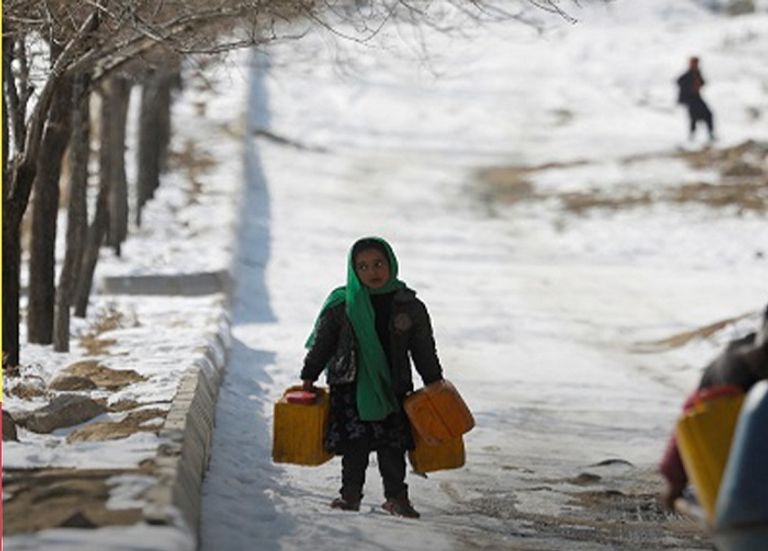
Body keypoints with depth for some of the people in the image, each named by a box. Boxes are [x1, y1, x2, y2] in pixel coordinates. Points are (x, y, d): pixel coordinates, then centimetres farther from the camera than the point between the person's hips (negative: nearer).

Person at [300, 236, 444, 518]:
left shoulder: (410, 306, 0)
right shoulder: (341, 305, -3)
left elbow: (424, 349, 8)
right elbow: (321, 343, 5)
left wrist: (434, 384, 8)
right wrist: (309, 377, 5)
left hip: (392, 386, 1)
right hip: (351, 385, -1)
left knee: (392, 444, 1)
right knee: (355, 444, -2)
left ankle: (396, 496, 13)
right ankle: (351, 493, 11)